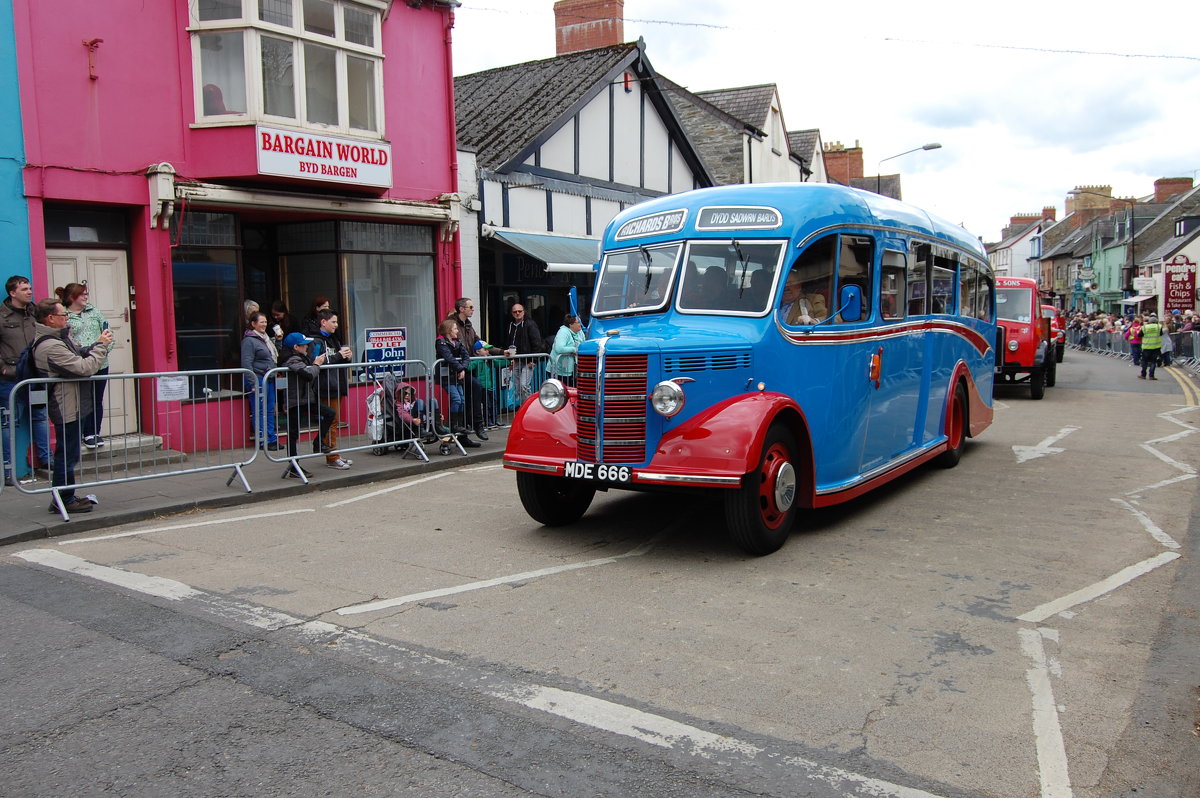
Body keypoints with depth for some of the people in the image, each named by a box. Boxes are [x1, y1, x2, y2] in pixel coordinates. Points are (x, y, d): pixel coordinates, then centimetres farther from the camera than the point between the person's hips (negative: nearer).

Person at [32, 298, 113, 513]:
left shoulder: (59, 338, 9)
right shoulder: (50, 346, -23)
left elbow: (79, 354, 15)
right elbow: (85, 368, -25)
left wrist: (98, 345, -2)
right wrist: (101, 346, -14)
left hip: (71, 405, 11)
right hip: (65, 408, -11)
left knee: (68, 455, 17)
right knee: (66, 455, -2)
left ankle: (66, 497, 26)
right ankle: (64, 501, 8)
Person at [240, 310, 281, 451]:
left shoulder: (267, 338, 17)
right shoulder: (249, 340, -10)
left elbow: (275, 357, 30)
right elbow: (247, 363, -16)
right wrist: (253, 384, -20)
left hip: (269, 379, 9)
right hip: (258, 380, -9)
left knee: (270, 410, 11)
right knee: (260, 411, -3)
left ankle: (272, 438, 17)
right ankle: (263, 441, 2)